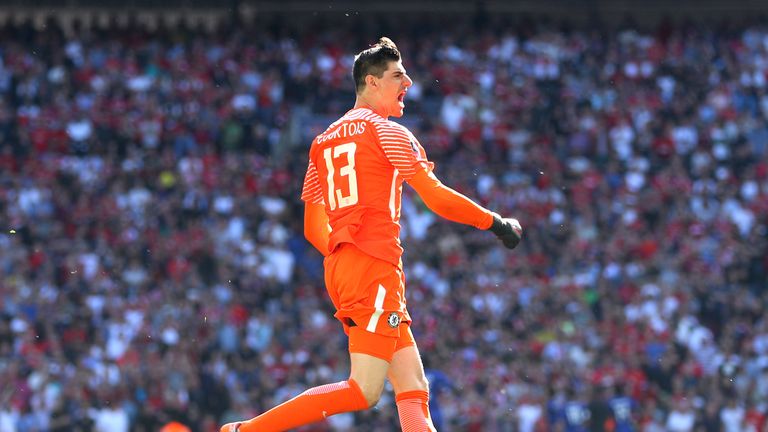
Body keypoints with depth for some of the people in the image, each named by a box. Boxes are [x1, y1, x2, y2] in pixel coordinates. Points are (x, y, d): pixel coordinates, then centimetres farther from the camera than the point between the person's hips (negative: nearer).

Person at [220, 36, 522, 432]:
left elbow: (313, 229, 21)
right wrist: (497, 224, 4)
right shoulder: (385, 131, -1)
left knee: (414, 390, 3)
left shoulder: (325, 140, 20)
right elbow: (438, 199, -7)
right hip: (376, 267, -9)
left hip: (340, 266, 9)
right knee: (363, 392, -12)